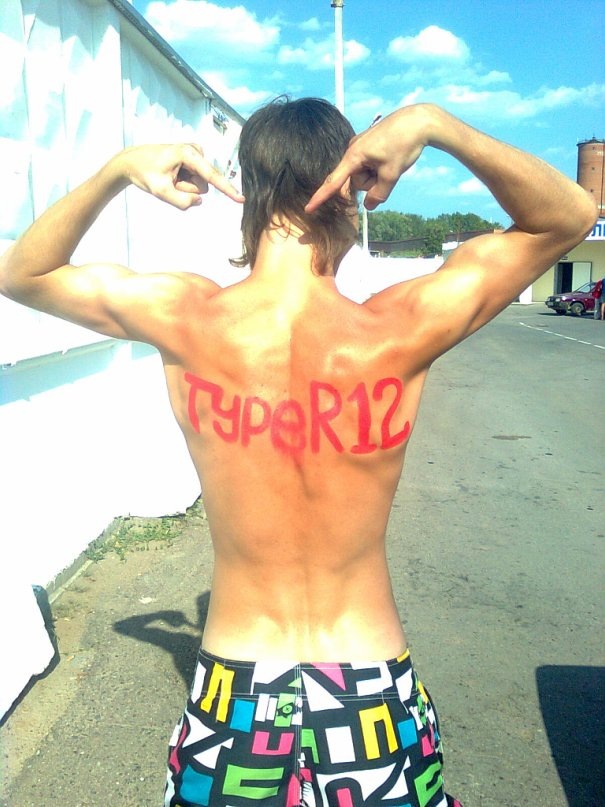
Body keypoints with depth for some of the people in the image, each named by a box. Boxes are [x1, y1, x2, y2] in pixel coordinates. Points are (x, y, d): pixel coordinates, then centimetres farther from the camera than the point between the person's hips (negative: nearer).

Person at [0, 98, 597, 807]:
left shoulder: (185, 320, -17)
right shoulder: (401, 331, -19)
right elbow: (571, 216, -3)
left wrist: (117, 170, -10)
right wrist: (433, 125, -15)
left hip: (234, 701, 1)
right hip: (374, 701, 0)